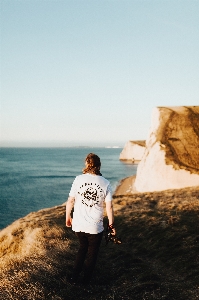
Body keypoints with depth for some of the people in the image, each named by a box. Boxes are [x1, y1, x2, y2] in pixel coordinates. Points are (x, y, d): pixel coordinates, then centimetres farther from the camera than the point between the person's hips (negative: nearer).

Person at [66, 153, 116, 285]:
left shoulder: (79, 179, -8)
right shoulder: (105, 183, -8)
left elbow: (70, 201, -4)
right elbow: (109, 207, -6)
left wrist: (68, 217, 11)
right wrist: (111, 224, 6)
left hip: (78, 224, 2)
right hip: (95, 227, -2)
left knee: (83, 248, 25)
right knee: (92, 253, 19)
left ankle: (74, 276, 24)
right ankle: (86, 280, 26)